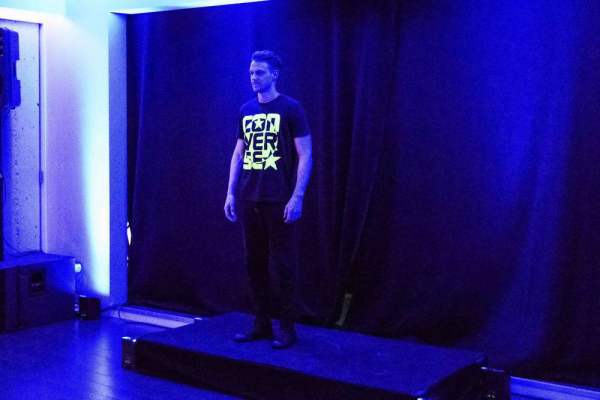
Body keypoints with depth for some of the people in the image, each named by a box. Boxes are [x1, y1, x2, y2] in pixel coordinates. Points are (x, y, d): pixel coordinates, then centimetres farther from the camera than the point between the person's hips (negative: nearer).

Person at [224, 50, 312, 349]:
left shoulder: (290, 109, -4)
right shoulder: (246, 111, 12)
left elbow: (305, 156, -7)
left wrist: (297, 197, -14)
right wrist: (231, 193, 10)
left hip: (278, 201, -5)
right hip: (248, 200, 6)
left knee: (283, 265, 0)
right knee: (254, 264, 9)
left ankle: (287, 328, 9)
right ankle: (261, 324, 19)